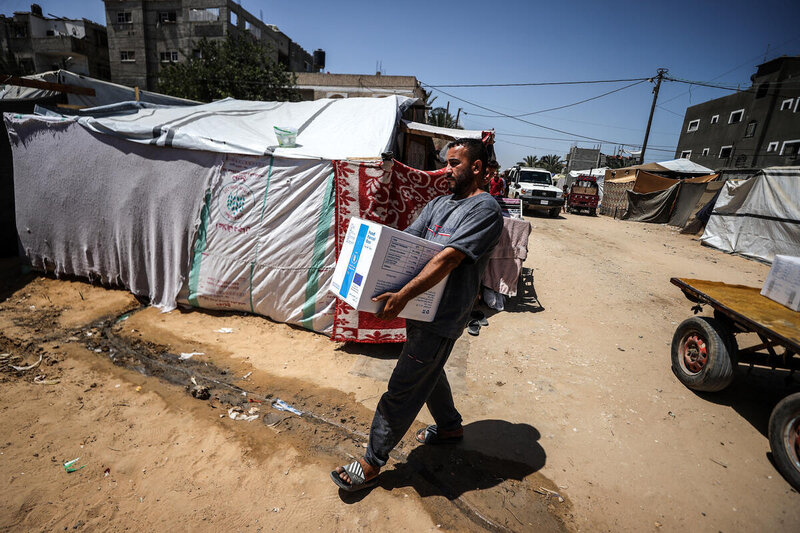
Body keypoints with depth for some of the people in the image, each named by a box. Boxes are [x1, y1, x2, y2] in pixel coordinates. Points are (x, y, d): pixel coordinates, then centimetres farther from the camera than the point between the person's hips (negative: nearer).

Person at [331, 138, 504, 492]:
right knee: (429, 373, 26)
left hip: (442, 316, -9)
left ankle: (371, 465, 17)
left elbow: (448, 259, -26)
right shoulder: (439, 203, 13)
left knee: (402, 389, 0)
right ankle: (450, 427, 50)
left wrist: (402, 296, -31)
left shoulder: (485, 209, -14)